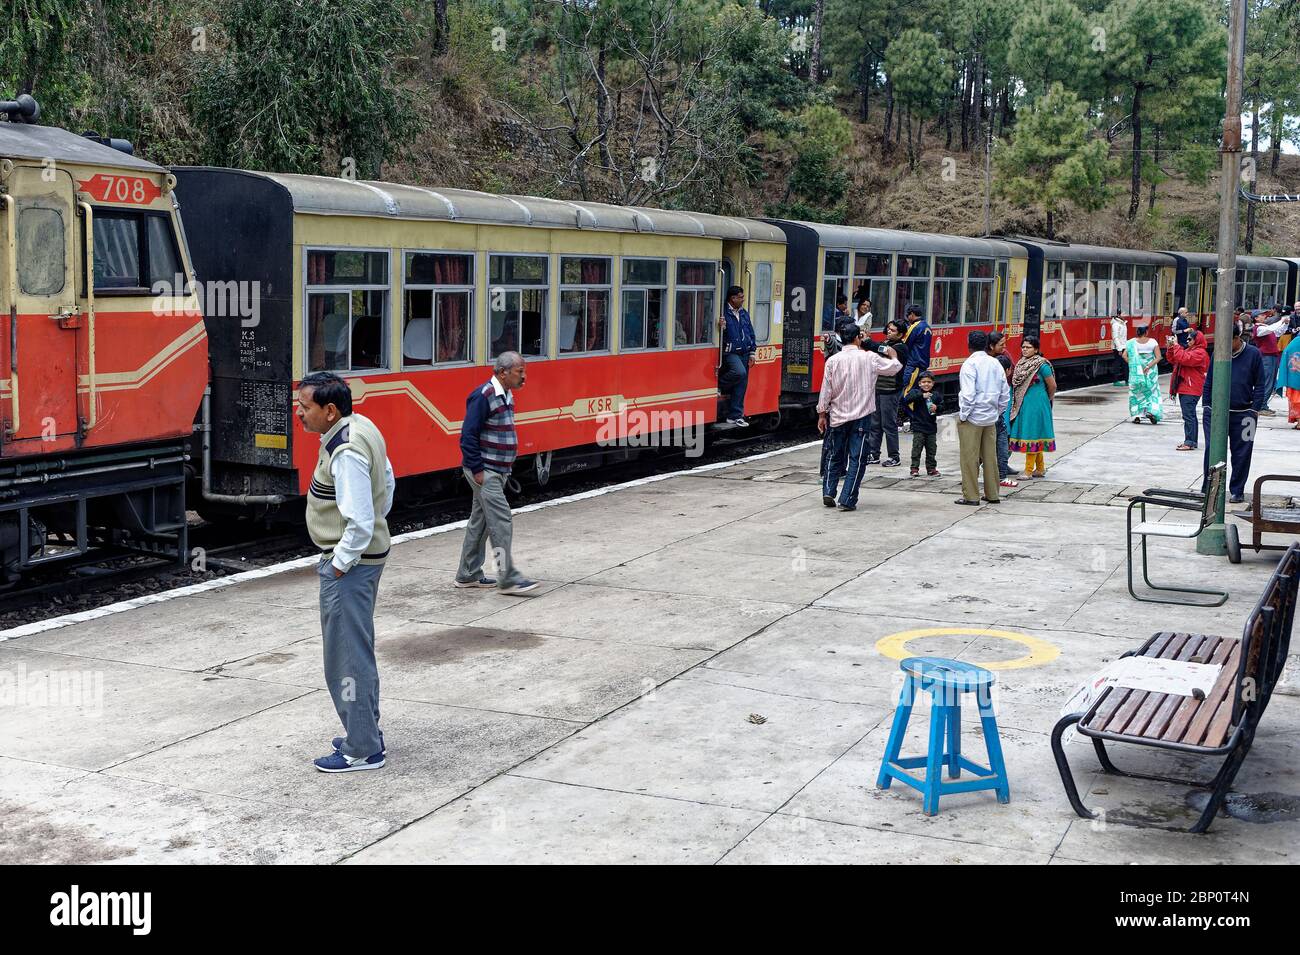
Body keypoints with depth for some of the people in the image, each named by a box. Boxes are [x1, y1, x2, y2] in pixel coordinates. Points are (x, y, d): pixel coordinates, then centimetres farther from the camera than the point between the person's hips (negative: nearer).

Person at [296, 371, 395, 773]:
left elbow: (360, 524, -27)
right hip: (368, 555, 11)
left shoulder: (344, 453, -25)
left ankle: (362, 751, 8)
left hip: (350, 563, -11)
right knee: (359, 649, 21)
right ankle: (366, 732, 33)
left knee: (347, 656, -1)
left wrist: (339, 565, -16)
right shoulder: (361, 426, 5)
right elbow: (386, 479, 20)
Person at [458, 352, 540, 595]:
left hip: (497, 471, 10)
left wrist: (506, 467, 18)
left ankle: (468, 575, 22)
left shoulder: (506, 395, 12)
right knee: (501, 521, -10)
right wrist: (477, 470, -19)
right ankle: (508, 578, -7)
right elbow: (468, 435, -20)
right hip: (484, 471, -10)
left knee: (480, 521, 14)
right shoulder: (483, 396, -17)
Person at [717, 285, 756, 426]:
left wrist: (752, 353, 10)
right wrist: (721, 328, -31)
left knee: (741, 385, 5)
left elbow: (751, 334, 17)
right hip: (730, 352, -7)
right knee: (739, 372, -33)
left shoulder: (744, 314, 13)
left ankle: (735, 416, 12)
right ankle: (719, 385, -6)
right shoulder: (723, 313, -9)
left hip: (744, 354, 7)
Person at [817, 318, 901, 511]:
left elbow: (826, 390, -2)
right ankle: (848, 500, -4)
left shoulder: (832, 360, -5)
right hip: (861, 416, -2)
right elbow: (894, 368, 7)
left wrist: (822, 414, 9)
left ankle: (828, 492, 10)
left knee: (835, 456, 18)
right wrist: (893, 356, 30)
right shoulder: (869, 358, -7)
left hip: (838, 416, 2)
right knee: (857, 459, 1)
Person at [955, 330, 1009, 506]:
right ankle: (992, 494, 18)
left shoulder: (970, 364, -13)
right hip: (991, 418, 6)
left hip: (972, 418, -6)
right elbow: (1005, 393, 10)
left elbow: (968, 394, -20)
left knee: (970, 457, 1)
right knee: (990, 456, 13)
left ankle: (971, 496, 3)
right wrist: (997, 412, 18)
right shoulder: (995, 363, 7)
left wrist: (963, 415, -10)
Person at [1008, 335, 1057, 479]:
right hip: (1022, 405, 7)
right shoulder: (1021, 363, 8)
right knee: (1035, 437, 13)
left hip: (1036, 405, -7)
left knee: (1031, 435, -4)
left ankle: (1029, 470, -1)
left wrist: (1047, 400, 7)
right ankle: (1040, 468, 22)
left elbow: (1052, 386, -6)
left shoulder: (1041, 365, -13)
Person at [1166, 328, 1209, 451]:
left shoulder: (1199, 353, -12)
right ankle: (1191, 441, 19)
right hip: (1184, 388, 10)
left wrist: (1176, 345, -16)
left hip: (1191, 390, -10)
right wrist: (1170, 348, 7)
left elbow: (1184, 359, -25)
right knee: (1189, 415, 13)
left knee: (1189, 415, -12)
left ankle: (1190, 442, -12)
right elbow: (1173, 360, 21)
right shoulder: (1188, 349, 19)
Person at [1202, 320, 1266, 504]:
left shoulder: (1253, 354, -2)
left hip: (1242, 415, -1)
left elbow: (1260, 385, 2)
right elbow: (1208, 382, 11)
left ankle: (1237, 491, 17)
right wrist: (1206, 405, 6)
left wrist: (1255, 409, -3)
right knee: (1212, 451, -1)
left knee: (1241, 454, 6)